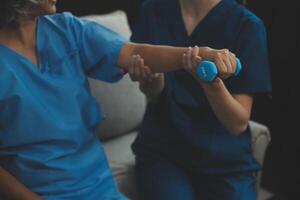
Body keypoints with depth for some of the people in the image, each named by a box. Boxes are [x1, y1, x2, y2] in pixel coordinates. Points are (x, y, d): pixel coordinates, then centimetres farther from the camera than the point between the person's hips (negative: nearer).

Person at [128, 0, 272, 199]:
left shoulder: (247, 25, -11)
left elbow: (238, 123, -13)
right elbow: (153, 97, 2)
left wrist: (212, 82, -31)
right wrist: (151, 79, -20)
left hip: (226, 159, -1)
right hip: (161, 151, 1)